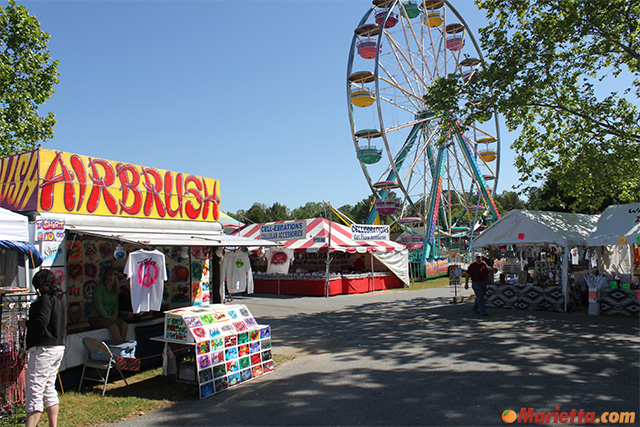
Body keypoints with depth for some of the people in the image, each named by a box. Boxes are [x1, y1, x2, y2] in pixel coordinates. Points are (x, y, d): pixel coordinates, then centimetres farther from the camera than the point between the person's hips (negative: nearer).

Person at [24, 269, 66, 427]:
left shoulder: (46, 299, -12)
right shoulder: (59, 300, 14)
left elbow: (41, 322, -24)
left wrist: (26, 323, -5)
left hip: (43, 349, -10)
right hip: (58, 347, 10)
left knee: (34, 391, -8)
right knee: (49, 389, 17)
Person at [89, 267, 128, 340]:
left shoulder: (114, 290, 12)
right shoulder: (99, 287, -9)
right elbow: (98, 304, -17)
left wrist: (115, 315, -3)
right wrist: (108, 317, -19)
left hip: (109, 317, 7)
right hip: (96, 317, -7)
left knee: (125, 325, -18)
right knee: (114, 327, -31)